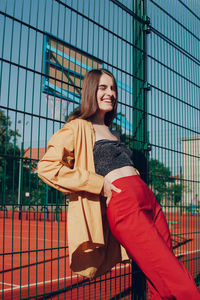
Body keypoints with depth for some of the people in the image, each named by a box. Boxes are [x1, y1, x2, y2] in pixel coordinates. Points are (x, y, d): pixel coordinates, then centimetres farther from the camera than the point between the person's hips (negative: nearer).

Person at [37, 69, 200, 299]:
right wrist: (98, 184, -12)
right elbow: (46, 167, -10)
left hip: (149, 202, 8)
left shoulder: (109, 131, 27)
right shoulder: (79, 127, 2)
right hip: (122, 204, -8)